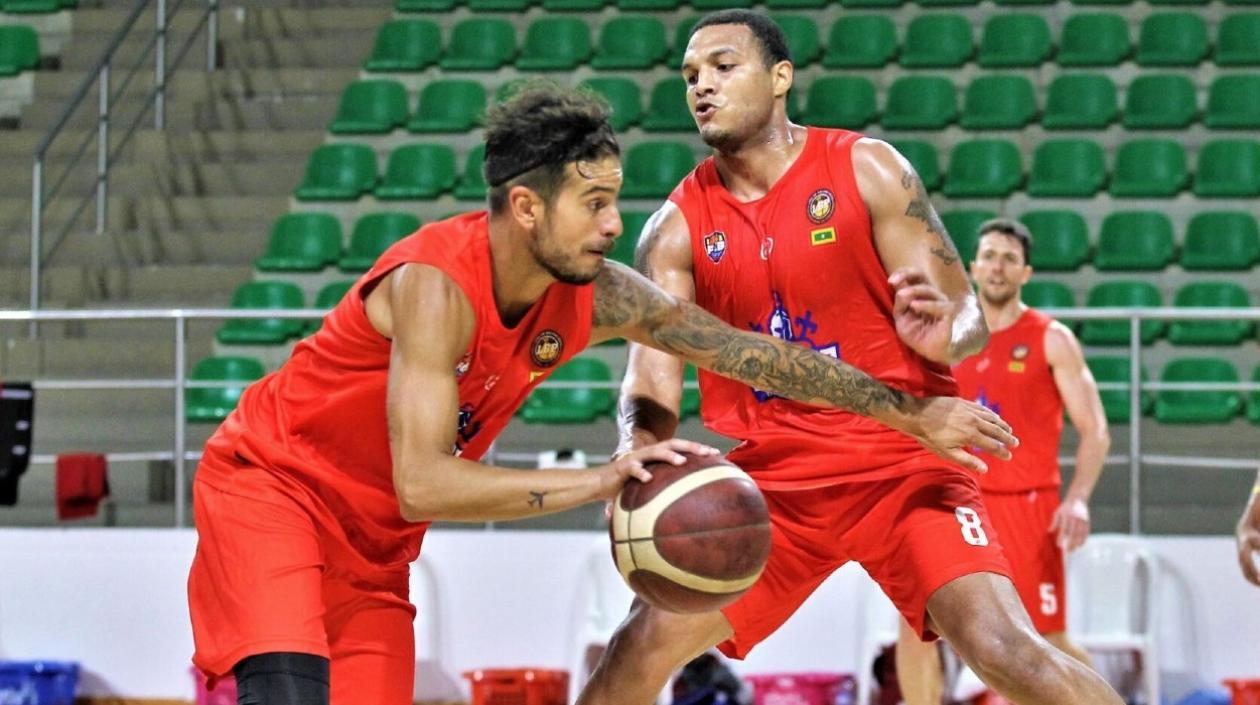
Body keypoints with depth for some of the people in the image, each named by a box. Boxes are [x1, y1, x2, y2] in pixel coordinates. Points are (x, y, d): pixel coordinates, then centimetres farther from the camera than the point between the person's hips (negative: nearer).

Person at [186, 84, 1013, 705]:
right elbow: (423, 485, -38)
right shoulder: (434, 285, -32)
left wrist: (913, 415, 0)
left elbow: (746, 350, 0)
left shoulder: (596, 295, -10)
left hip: (371, 538, 7)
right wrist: (599, 483, -42)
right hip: (269, 484, -7)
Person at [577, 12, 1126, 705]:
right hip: (773, 478, 3)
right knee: (641, 648, -6)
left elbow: (967, 316, -5)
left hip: (904, 460, -3)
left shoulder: (867, 169, -5)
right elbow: (652, 376, -4)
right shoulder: (677, 226, 2)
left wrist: (942, 332, -31)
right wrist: (637, 452, -27)